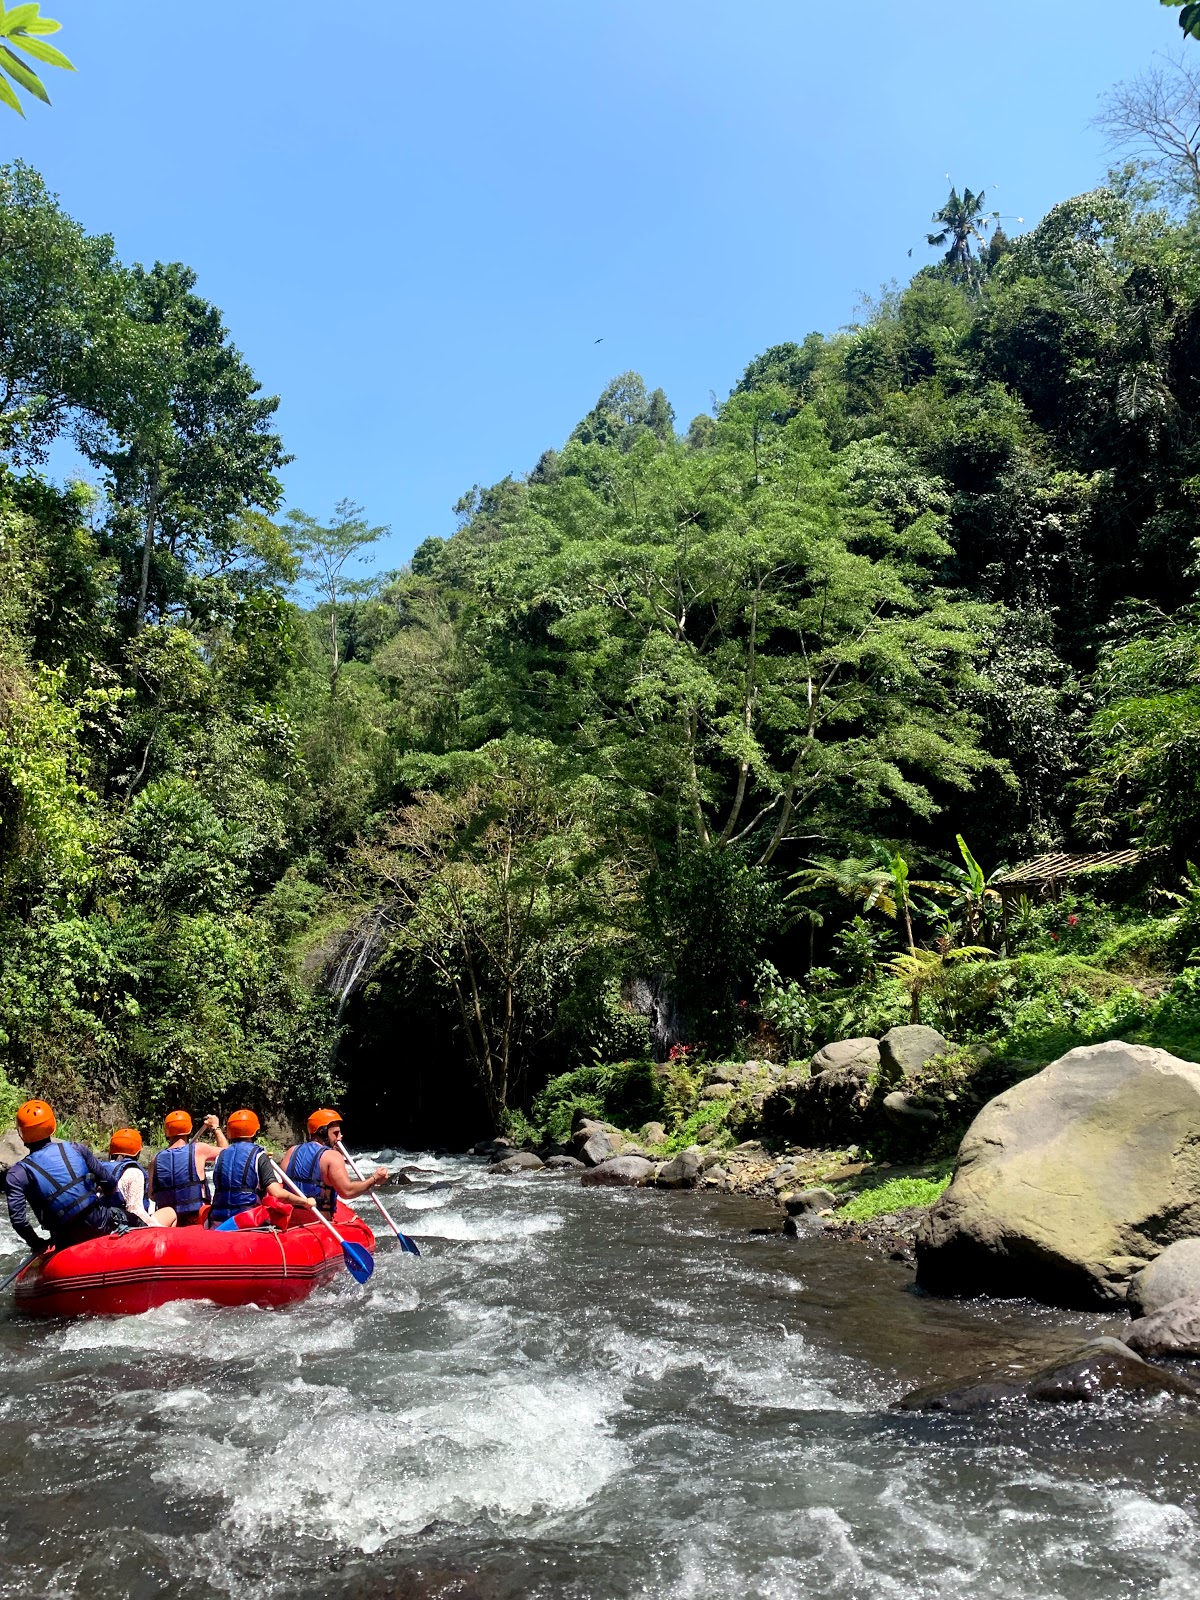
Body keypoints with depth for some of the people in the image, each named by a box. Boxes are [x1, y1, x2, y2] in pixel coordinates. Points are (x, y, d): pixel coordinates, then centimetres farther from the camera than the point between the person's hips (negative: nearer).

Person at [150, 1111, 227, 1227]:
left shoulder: (156, 1160, 5)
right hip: (196, 1220, -4)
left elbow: (152, 1195, 13)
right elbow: (224, 1151, 16)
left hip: (168, 1221, 4)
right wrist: (215, 1127, 29)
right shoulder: (198, 1150, -4)